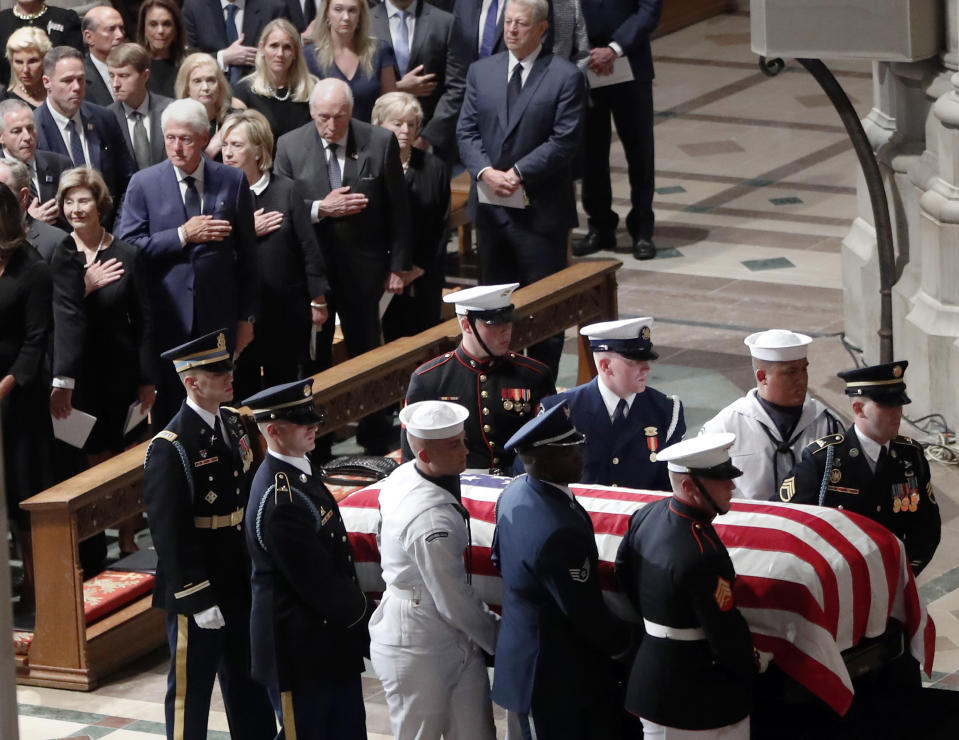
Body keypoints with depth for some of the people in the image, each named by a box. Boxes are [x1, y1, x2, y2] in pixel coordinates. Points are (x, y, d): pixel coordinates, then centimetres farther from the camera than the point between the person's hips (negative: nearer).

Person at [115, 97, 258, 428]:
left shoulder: (233, 181, 3)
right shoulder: (144, 184, -1)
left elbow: (246, 252, 7)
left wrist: (247, 316, 6)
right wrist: (183, 235, -16)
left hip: (218, 317, 1)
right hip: (167, 316, -1)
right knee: (168, 407, 4)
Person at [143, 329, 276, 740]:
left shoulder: (234, 425, 4)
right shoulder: (169, 449, -19)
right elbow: (169, 534, -20)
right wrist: (198, 600, -20)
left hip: (242, 583, 8)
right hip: (198, 591, -8)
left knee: (249, 689, 20)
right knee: (191, 690, 6)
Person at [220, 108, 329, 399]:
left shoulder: (286, 190, -2)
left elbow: (309, 246, 0)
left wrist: (318, 300, 0)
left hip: (286, 309, 0)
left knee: (285, 384, 7)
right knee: (243, 389, 4)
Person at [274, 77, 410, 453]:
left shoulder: (380, 143, -7)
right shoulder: (289, 146, -6)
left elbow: (397, 208, -1)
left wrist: (398, 264, -1)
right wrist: (320, 209, -20)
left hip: (362, 267, -1)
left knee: (366, 351, 9)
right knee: (312, 356, 9)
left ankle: (376, 436, 22)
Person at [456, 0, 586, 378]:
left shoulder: (565, 77, -6)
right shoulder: (481, 71, 8)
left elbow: (564, 140, -12)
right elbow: (467, 131, 4)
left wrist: (519, 173, -18)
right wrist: (485, 172, -13)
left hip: (540, 208, -4)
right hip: (490, 205, 4)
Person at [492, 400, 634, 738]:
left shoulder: (514, 494, -2)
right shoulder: (559, 532, -32)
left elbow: (500, 560, 14)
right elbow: (585, 612, -24)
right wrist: (624, 644, -6)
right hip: (555, 679, -9)